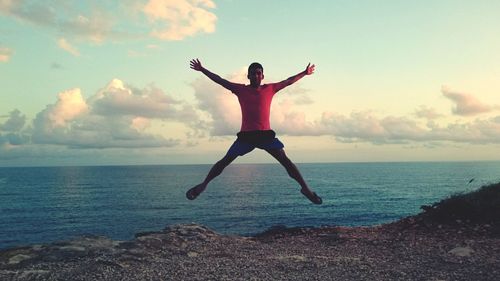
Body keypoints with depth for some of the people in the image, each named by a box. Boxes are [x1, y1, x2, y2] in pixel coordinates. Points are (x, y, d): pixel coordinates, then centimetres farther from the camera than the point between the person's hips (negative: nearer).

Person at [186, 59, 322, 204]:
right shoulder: (241, 89, 7)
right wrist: (202, 69, 12)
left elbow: (288, 81, 20)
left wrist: (305, 73, 24)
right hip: (246, 134, 0)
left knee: (285, 159, -9)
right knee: (225, 160, 2)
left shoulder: (270, 88, 9)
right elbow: (219, 80, 11)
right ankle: (203, 185, 15)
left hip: (266, 134, 0)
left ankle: (305, 188, -2)